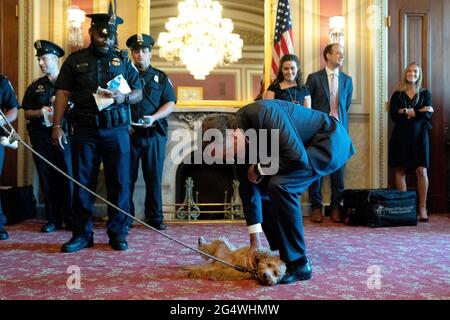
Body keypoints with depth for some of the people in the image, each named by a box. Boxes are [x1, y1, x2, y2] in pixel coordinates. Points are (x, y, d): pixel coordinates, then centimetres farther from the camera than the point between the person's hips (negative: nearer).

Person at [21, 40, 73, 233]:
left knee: (67, 176, -5)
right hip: (41, 136, 4)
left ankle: (71, 219, 4)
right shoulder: (35, 86, 17)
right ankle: (53, 220, 13)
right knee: (47, 178, 5)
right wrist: (41, 112, -4)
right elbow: (26, 113, 15)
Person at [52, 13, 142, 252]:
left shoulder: (122, 59, 11)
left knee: (119, 183, 2)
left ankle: (117, 233, 14)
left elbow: (138, 93, 11)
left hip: (116, 130, 0)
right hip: (85, 130, 0)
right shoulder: (75, 60, 9)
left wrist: (123, 98, -11)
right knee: (82, 183, 4)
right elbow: (63, 93, 3)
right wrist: (57, 125, -7)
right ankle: (82, 234, 16)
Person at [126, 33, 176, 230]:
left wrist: (153, 118, -12)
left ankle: (155, 217, 14)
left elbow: (170, 103, 5)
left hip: (154, 134, 1)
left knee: (154, 177, 4)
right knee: (127, 176, 2)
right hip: (129, 133, 0)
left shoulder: (161, 78, 13)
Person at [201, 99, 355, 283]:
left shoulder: (263, 113, -32)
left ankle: (298, 264, -12)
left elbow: (297, 157, -36)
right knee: (259, 188, 4)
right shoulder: (239, 141, -7)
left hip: (331, 141, -8)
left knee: (279, 186, -27)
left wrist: (259, 168, -19)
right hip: (302, 147, 9)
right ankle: (286, 255, 15)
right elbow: (248, 188, -5)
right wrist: (255, 241, -7)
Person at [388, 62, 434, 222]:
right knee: (400, 170, -2)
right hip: (401, 136, 0)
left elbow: (428, 115, -4)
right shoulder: (397, 95, 10)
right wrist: (418, 112, -9)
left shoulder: (425, 94, 11)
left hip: (419, 136, 0)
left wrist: (407, 112, -9)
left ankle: (422, 207, -2)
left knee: (421, 171, -8)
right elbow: (393, 115, -6)